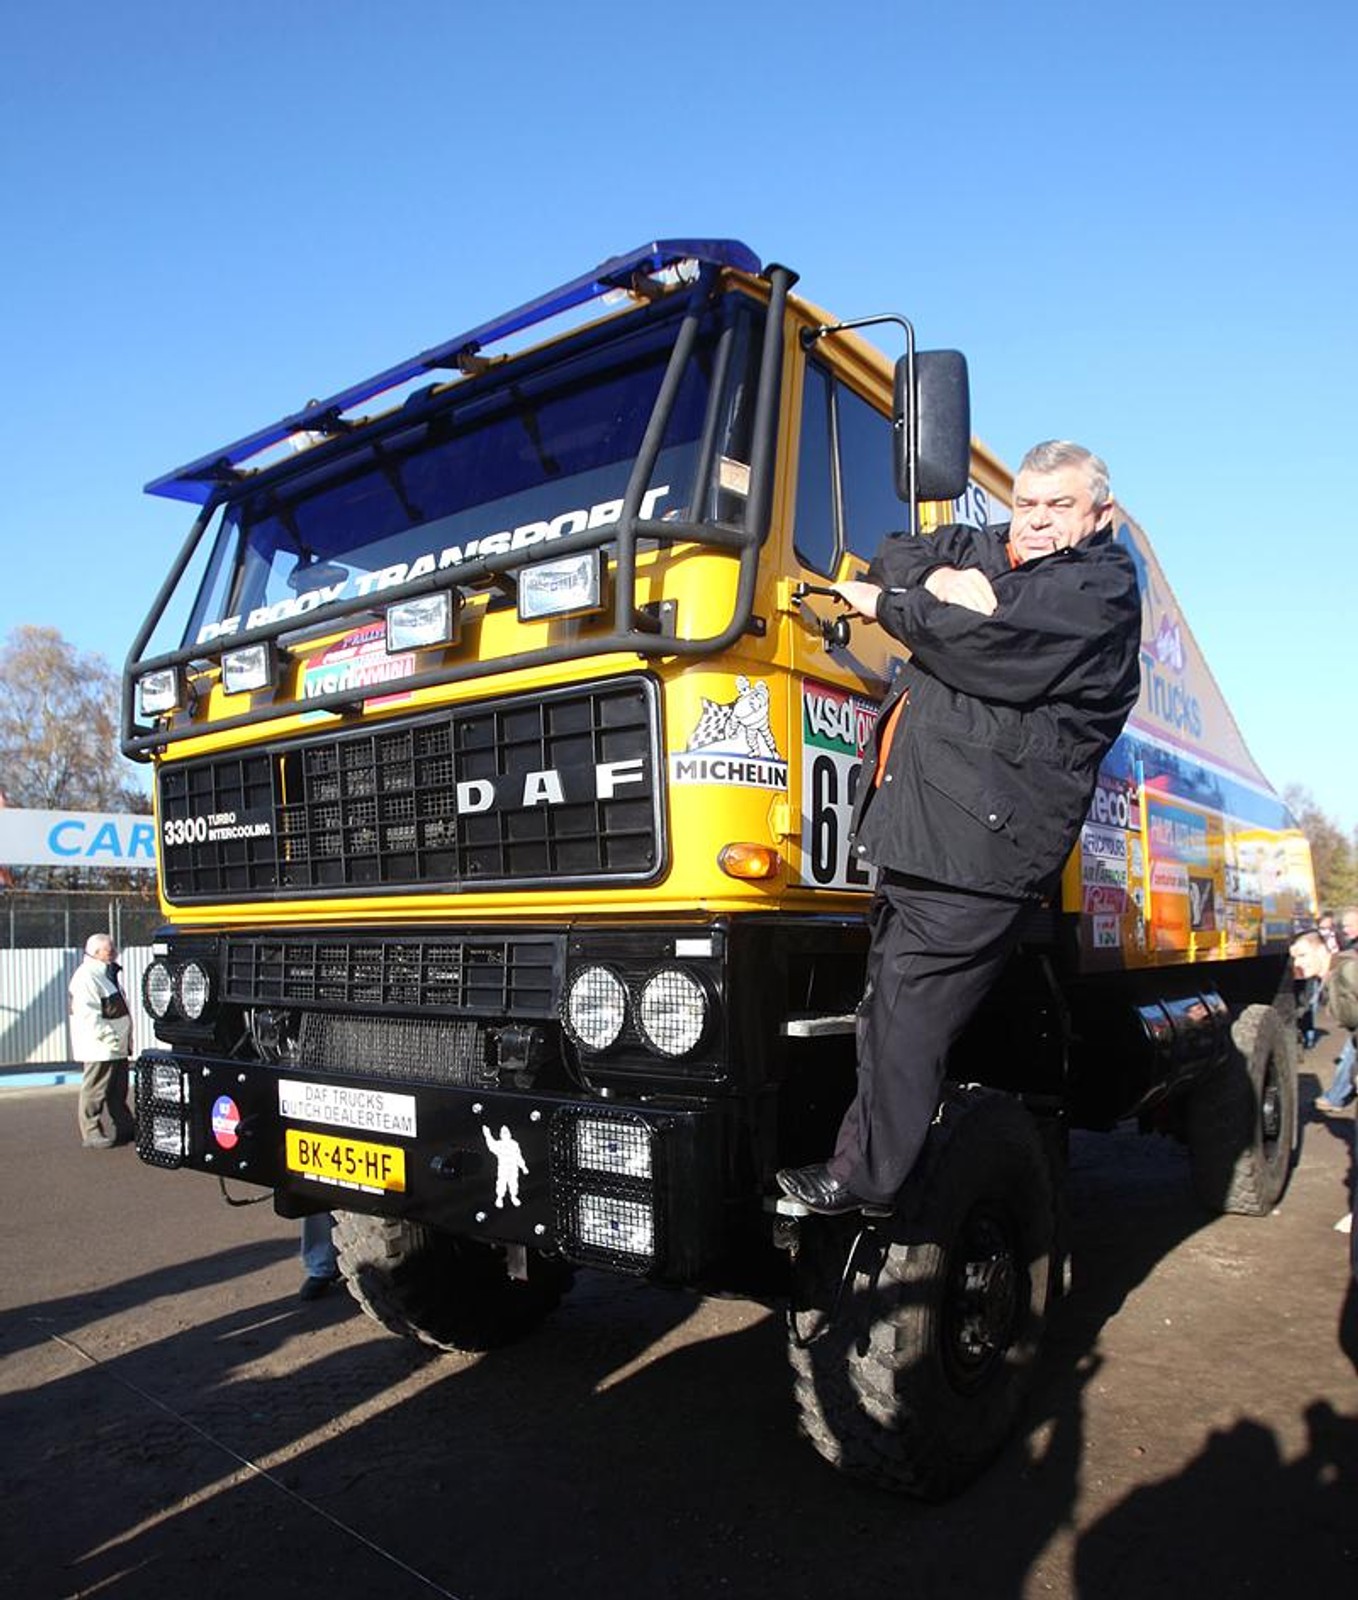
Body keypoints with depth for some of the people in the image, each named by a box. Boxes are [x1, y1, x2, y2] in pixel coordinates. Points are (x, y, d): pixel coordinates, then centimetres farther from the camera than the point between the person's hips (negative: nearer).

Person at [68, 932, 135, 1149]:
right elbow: (87, 1013, -24)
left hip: (116, 1046, 11)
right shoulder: (86, 976, -16)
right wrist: (107, 1036, -26)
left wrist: (123, 1040, 21)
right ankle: (91, 1133, 3)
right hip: (99, 1047, -10)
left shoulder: (106, 973, 18)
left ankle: (123, 1127, 25)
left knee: (118, 1090, 17)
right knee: (95, 1091, -4)